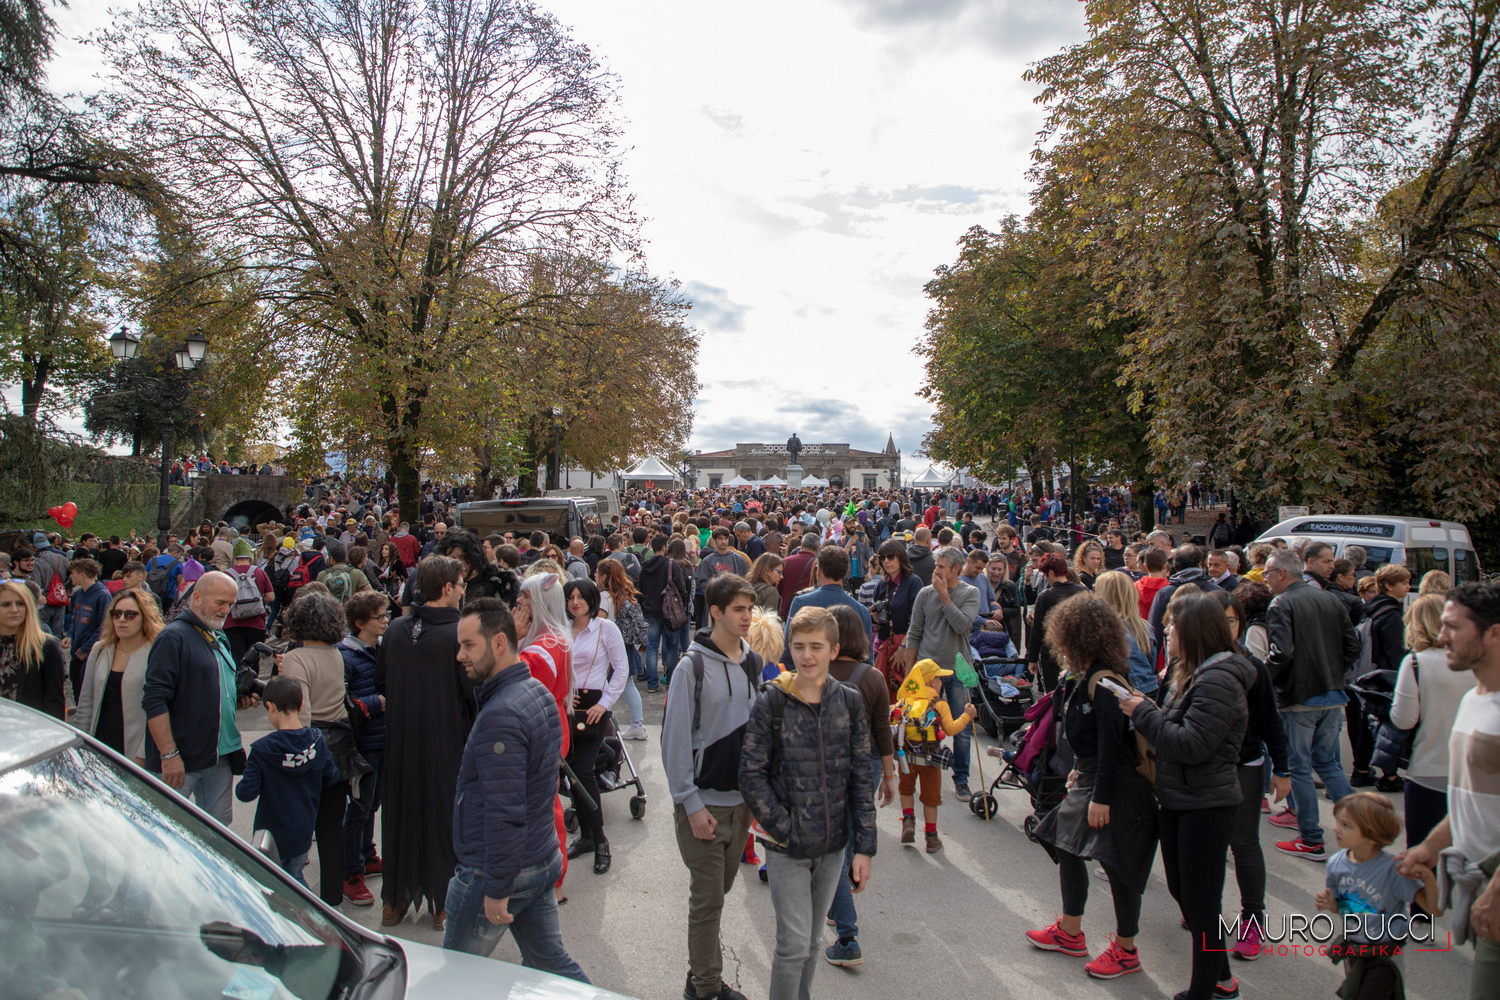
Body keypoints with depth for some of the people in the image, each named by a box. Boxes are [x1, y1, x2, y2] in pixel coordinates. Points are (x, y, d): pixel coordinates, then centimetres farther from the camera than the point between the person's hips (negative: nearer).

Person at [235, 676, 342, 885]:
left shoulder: (262, 750, -19)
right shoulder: (317, 740, -8)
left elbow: (246, 793, -19)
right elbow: (331, 778, 2)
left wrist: (240, 786, 3)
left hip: (272, 835, -4)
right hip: (303, 832, 4)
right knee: (294, 876, 20)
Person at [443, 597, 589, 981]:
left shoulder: (500, 716, -25)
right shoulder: (539, 692, 5)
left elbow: (504, 812, -26)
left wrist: (496, 890, -19)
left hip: (493, 873, -8)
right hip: (543, 859, 8)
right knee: (550, 961, 18)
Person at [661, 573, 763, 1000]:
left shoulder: (752, 662, 4)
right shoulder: (693, 666, -14)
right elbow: (675, 740, -13)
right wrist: (692, 805, -14)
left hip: (742, 800, 6)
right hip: (703, 802, -6)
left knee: (720, 889, 16)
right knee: (707, 897, 2)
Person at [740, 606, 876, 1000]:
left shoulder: (849, 702, -2)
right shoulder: (771, 703, -11)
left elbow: (861, 776, 1)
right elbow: (751, 774, -10)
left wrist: (864, 846, -1)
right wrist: (783, 829, -14)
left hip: (833, 846, 3)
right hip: (788, 848, -3)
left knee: (813, 942, 17)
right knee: (795, 945, 0)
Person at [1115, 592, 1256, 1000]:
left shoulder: (1218, 681, -21)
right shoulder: (1192, 674, 11)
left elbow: (1191, 745, -26)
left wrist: (1142, 713, -18)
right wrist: (1143, 710, -2)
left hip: (1206, 806, -10)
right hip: (1179, 800, 10)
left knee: (1200, 901, 2)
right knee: (1181, 890, 19)